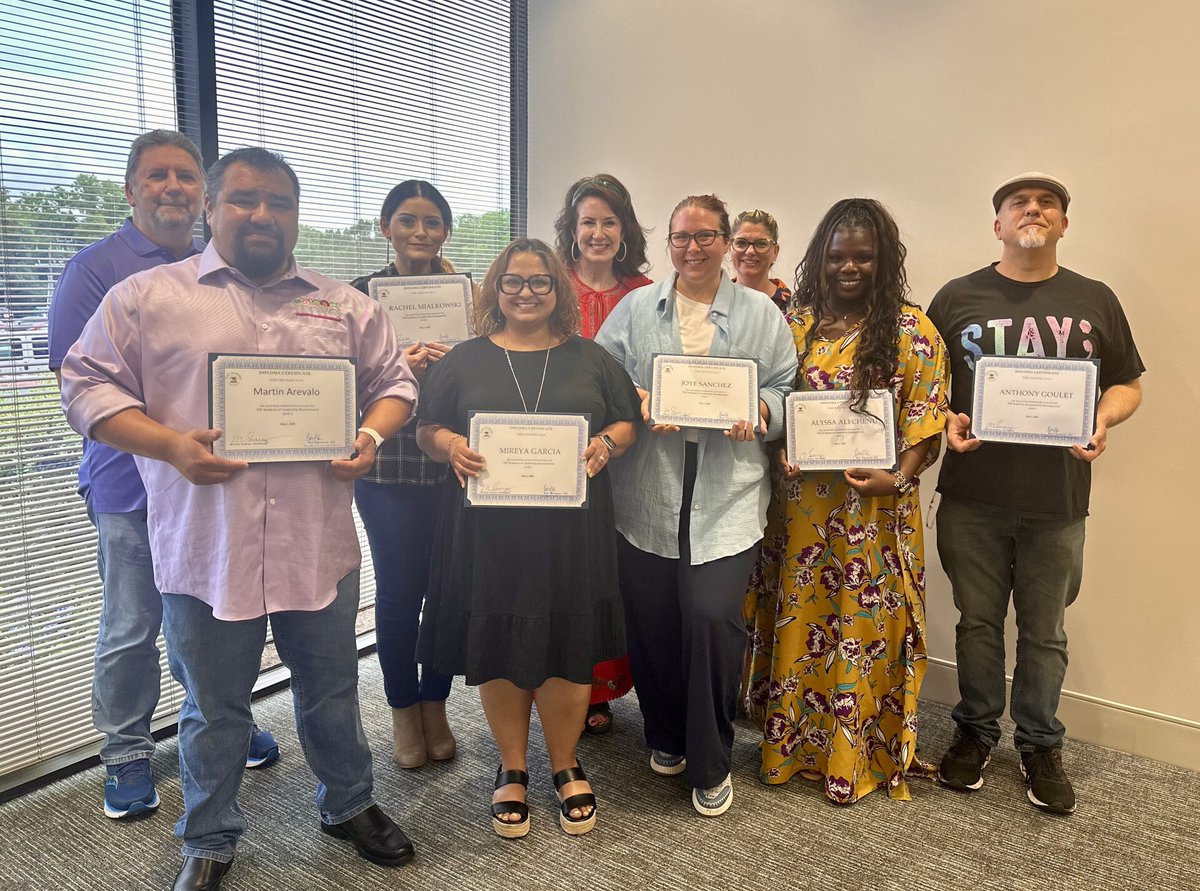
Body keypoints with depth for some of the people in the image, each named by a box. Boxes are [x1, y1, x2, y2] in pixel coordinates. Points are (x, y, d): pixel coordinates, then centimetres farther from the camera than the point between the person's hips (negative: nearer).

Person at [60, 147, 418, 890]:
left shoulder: (345, 305, 9)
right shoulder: (146, 297, 2)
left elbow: (394, 381, 13)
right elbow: (88, 384, 0)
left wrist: (371, 436, -8)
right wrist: (170, 444, -15)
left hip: (320, 545, 2)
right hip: (206, 547, -2)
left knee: (333, 691, 18)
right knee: (214, 709, 14)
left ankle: (349, 804, 42)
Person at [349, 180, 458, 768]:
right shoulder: (360, 295, 2)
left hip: (453, 464, 2)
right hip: (388, 467, -2)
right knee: (399, 589, 5)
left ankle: (435, 707, 28)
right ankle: (403, 713, 26)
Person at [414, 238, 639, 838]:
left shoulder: (590, 359, 10)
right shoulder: (465, 360, 8)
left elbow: (628, 422, 10)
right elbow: (427, 429, 7)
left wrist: (606, 445, -12)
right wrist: (450, 445, -15)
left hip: (571, 532, 1)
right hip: (489, 532, 0)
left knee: (569, 649, 5)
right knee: (497, 648, 6)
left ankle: (565, 765, 29)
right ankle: (512, 768, 28)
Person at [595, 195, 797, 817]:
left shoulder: (762, 313, 11)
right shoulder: (635, 308, 11)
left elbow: (785, 387, 8)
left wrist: (760, 412, -12)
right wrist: (637, 401, -12)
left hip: (727, 495, -1)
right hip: (648, 492, 2)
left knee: (712, 617, -10)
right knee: (651, 620, 6)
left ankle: (710, 763, 13)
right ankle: (665, 736, 33)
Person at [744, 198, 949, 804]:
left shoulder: (911, 330, -2)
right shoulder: (797, 323, 7)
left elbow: (927, 418, -5)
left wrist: (898, 479, -19)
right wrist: (781, 452, -7)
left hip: (874, 510, -3)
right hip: (801, 504, 3)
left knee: (865, 628, 6)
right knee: (798, 623, 12)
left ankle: (861, 755, 25)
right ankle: (792, 743, 31)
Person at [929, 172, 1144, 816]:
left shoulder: (1094, 301, 7)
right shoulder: (959, 297, 4)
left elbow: (1127, 384, 11)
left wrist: (1103, 420, -9)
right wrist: (946, 421, -13)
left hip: (1058, 502, 1)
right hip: (972, 497, 0)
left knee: (1045, 632, 10)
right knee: (977, 622, 12)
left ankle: (1040, 745, 29)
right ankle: (976, 732, 30)